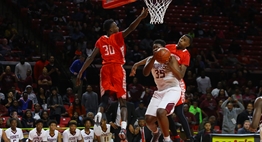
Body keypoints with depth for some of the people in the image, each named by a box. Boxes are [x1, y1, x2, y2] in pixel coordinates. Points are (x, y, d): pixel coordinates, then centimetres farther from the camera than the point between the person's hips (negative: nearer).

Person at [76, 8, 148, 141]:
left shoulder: (100, 41, 13)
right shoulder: (118, 36, 1)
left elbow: (91, 58, 8)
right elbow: (130, 29, -16)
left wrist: (81, 72, 9)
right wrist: (141, 17, -23)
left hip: (105, 69, 4)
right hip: (117, 69, -4)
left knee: (105, 98, 12)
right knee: (123, 100, -2)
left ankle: (99, 114, -21)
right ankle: (123, 128, -19)